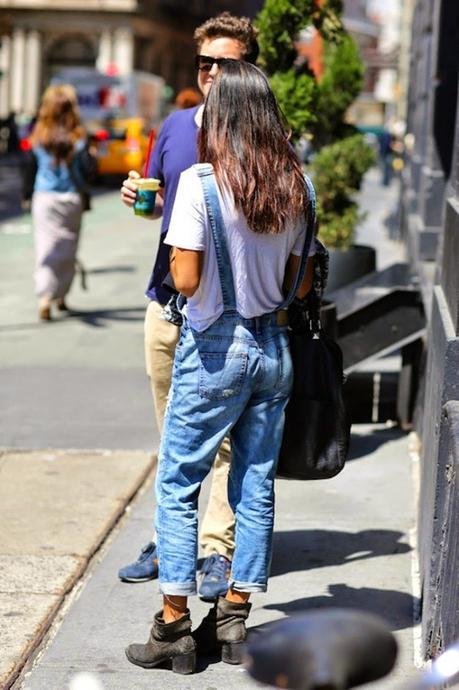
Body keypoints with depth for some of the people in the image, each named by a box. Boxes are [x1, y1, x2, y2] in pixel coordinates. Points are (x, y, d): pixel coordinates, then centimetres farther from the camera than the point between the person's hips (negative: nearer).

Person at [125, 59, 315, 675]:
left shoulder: (200, 182, -14)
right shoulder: (292, 186, 3)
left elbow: (186, 279, -17)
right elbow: (300, 284, 6)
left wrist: (174, 251, 3)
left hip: (215, 347, -5)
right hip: (274, 347, 6)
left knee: (177, 484, 5)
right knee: (256, 485, 11)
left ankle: (174, 625, 6)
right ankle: (234, 619, 18)